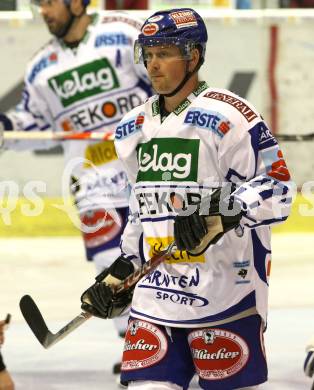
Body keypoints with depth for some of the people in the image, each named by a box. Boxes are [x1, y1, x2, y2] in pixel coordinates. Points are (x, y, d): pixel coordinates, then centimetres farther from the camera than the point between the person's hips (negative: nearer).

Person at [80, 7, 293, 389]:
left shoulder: (228, 117, -11)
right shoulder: (135, 126, 14)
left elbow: (277, 189, -13)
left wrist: (222, 213, -27)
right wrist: (122, 271, 18)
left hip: (226, 296, -6)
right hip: (155, 295, 6)